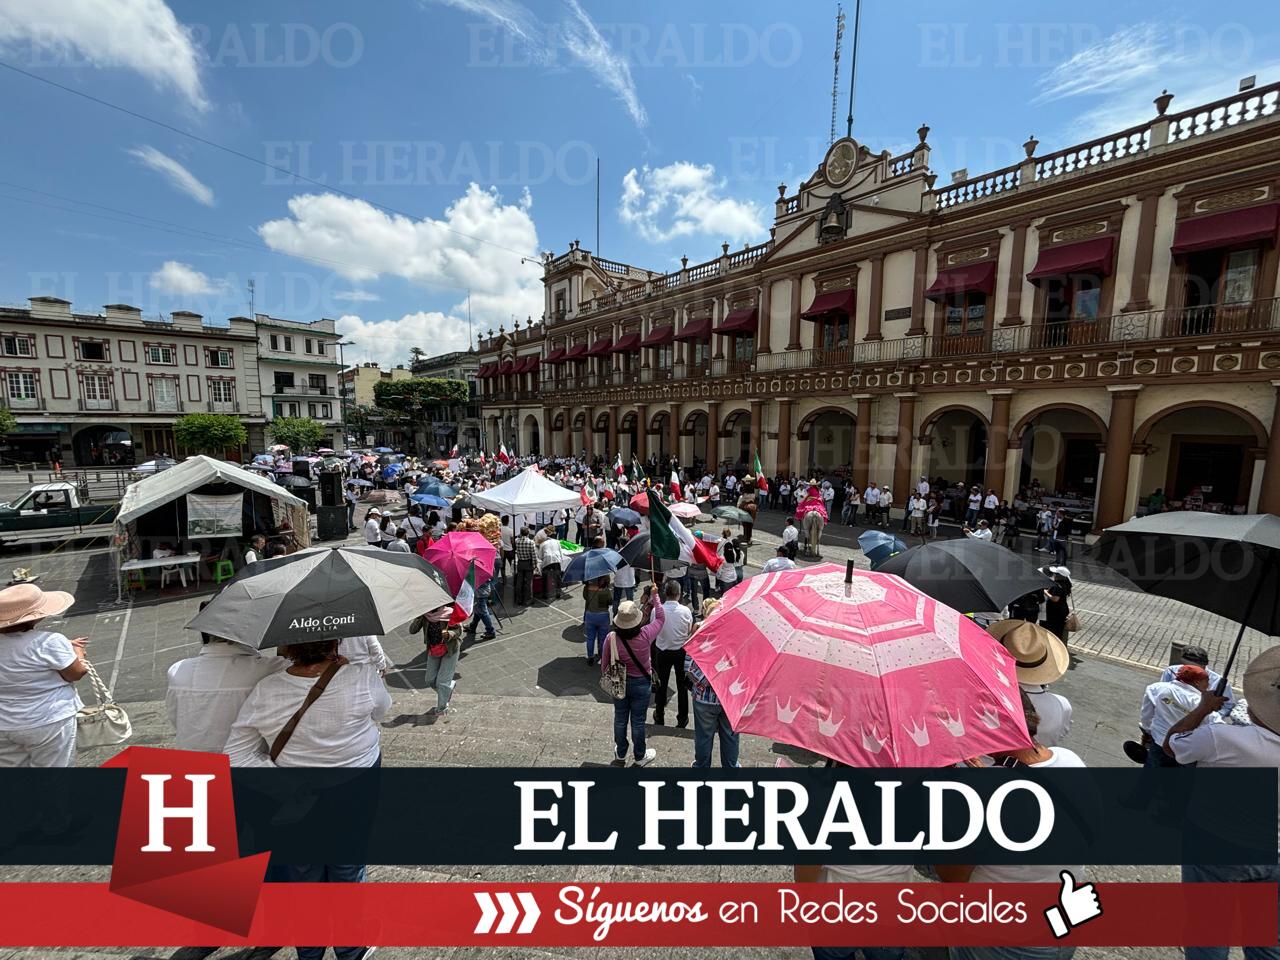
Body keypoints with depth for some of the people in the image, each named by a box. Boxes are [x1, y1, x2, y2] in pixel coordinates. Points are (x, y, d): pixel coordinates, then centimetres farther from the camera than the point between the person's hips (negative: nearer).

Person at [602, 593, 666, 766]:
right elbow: (661, 618, -10)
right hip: (641, 684, -2)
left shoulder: (611, 638, -22)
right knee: (638, 721, 16)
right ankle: (640, 757, 37)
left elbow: (604, 664, -7)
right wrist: (654, 597, -4)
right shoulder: (645, 635, -28)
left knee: (620, 719, 21)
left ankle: (620, 754, 43)